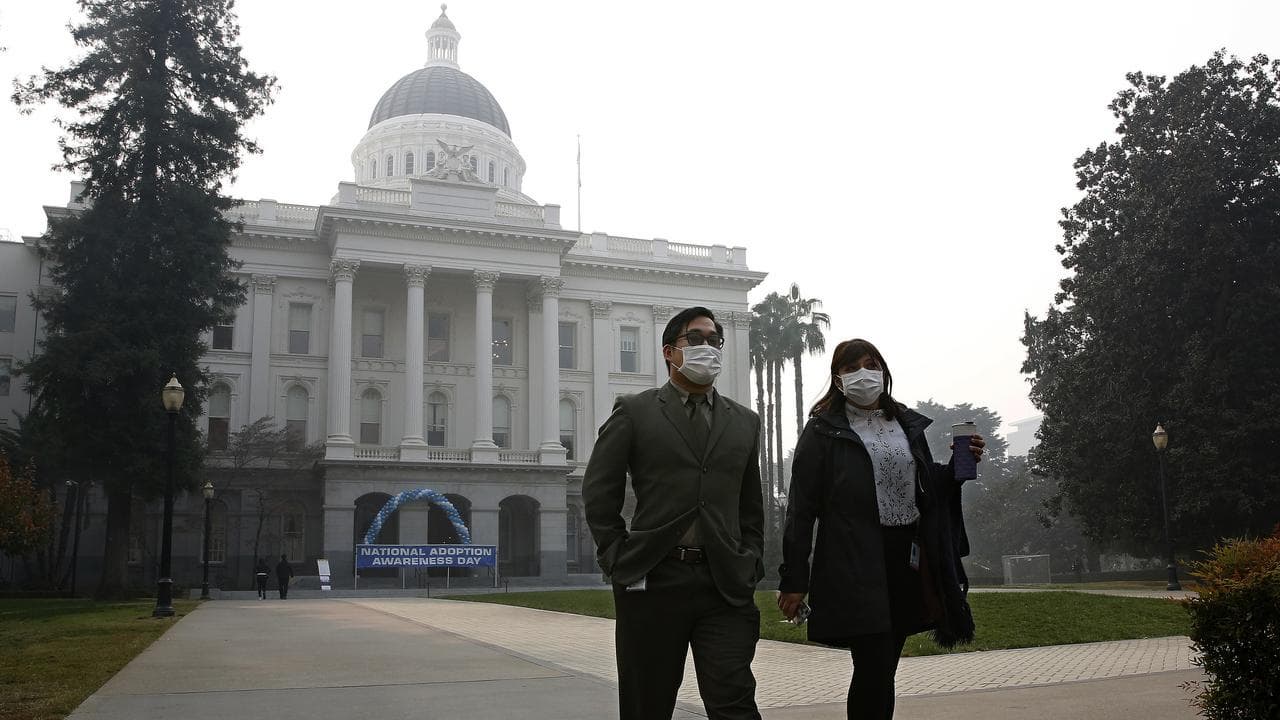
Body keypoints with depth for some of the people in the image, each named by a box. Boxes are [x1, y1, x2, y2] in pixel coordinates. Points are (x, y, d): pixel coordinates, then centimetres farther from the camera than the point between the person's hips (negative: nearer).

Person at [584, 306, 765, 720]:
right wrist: (620, 561, -2)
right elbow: (599, 494, 4)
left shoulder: (744, 422, 14)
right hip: (653, 581, -2)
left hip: (725, 586, 2)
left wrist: (750, 566, 8)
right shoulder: (634, 413, 4)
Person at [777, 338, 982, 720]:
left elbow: (927, 488, 20)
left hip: (908, 560, 5)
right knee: (876, 672, -11)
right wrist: (794, 579, -9)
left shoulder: (907, 423, 13)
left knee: (879, 672, 12)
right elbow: (802, 508, -5)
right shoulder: (823, 430, -2)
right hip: (855, 566, -5)